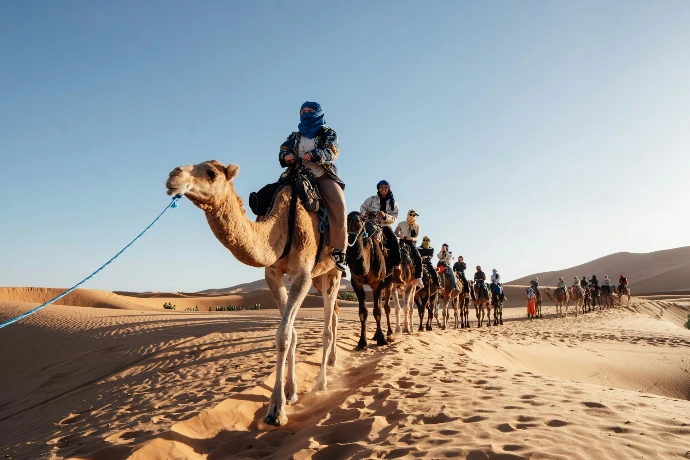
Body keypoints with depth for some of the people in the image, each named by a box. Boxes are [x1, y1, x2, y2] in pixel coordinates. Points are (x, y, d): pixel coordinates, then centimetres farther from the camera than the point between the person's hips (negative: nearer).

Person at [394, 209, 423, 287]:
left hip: (412, 243, 1)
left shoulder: (417, 226, 11)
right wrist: (399, 235, -17)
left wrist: (412, 238, -22)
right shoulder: (401, 224, 8)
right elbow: (395, 232, 6)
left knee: (418, 258, -21)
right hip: (402, 242, -1)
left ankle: (418, 278, -21)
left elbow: (416, 237, 1)